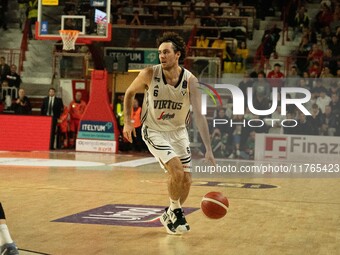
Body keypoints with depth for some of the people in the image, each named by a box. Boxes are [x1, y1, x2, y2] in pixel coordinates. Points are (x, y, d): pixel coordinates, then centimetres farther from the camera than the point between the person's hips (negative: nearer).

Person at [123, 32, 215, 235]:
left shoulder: (190, 81, -19)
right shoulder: (150, 74, -19)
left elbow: (199, 115, -23)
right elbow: (130, 93, 2)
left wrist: (208, 149, -30)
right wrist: (127, 121, -2)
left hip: (178, 131, 3)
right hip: (154, 132, -3)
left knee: (186, 180, 4)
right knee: (177, 172, -20)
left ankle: (171, 214, 30)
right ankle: (176, 211, 5)